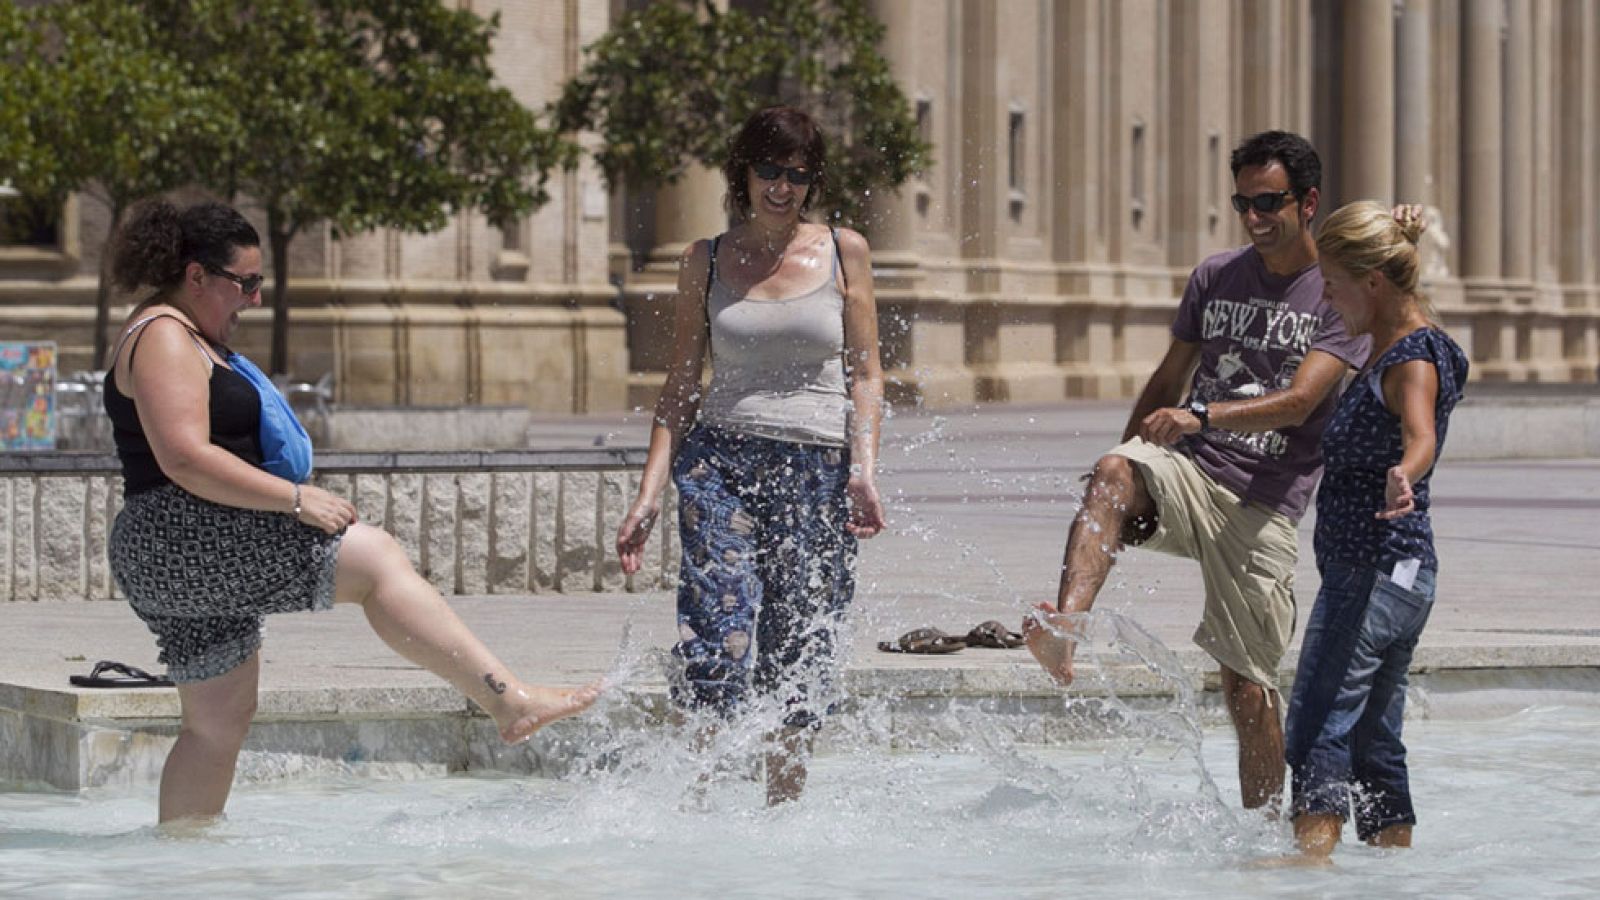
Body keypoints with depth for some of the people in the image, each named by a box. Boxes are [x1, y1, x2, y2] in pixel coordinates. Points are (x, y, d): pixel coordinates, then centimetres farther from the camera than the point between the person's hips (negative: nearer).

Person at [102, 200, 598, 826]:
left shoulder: (187, 338, 23)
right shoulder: (164, 339, -11)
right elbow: (184, 459, -23)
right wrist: (295, 499, -22)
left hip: (172, 563, 12)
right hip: (188, 538, -12)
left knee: (219, 723, 13)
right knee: (376, 557, -18)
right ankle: (508, 699, -26)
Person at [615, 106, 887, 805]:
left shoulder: (844, 252, 8)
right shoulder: (706, 261, 10)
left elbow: (865, 376, 8)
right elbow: (681, 386, 11)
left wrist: (864, 470, -6)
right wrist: (650, 492, 2)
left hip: (818, 471, 0)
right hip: (721, 462, 0)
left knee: (798, 664, 0)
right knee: (718, 648, -16)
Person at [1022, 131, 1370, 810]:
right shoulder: (1216, 276, 12)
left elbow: (1299, 402, -16)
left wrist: (1201, 417, -30)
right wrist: (1126, 464, 18)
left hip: (1263, 504, -3)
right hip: (1186, 471, 3)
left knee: (1247, 681, -3)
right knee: (1113, 475, -33)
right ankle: (1062, 631, -53)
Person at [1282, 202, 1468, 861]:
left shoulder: (1414, 361, -16)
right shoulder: (1396, 350, 16)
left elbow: (1420, 435, -38)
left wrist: (1401, 478, -60)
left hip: (1375, 572, -11)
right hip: (1400, 576, 11)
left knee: (1318, 724, -16)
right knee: (1373, 737, 14)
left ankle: (1312, 855, -25)